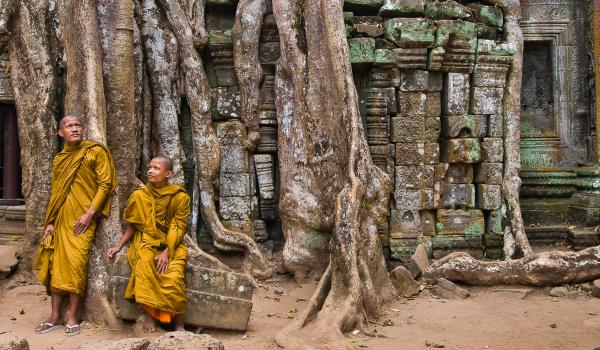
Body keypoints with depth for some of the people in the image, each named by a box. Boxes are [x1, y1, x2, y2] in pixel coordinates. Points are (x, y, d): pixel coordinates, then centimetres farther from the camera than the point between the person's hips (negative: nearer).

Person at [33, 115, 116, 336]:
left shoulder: (96, 152, -1)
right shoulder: (58, 159, 15)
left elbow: (105, 184, -7)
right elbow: (54, 193, 18)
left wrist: (89, 214, -14)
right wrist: (50, 222, 9)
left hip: (82, 219, -5)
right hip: (60, 219, 5)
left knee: (75, 264, -11)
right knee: (55, 263, 4)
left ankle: (73, 317, -2)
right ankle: (55, 316, 12)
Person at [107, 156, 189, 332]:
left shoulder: (180, 197, -5)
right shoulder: (139, 195, 0)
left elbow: (178, 229, -6)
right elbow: (132, 226, 10)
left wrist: (166, 253, -18)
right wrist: (118, 247, -1)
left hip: (172, 245, -1)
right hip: (145, 243, 1)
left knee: (174, 275, -29)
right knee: (145, 262, -34)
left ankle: (179, 324, -20)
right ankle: (149, 313, -26)